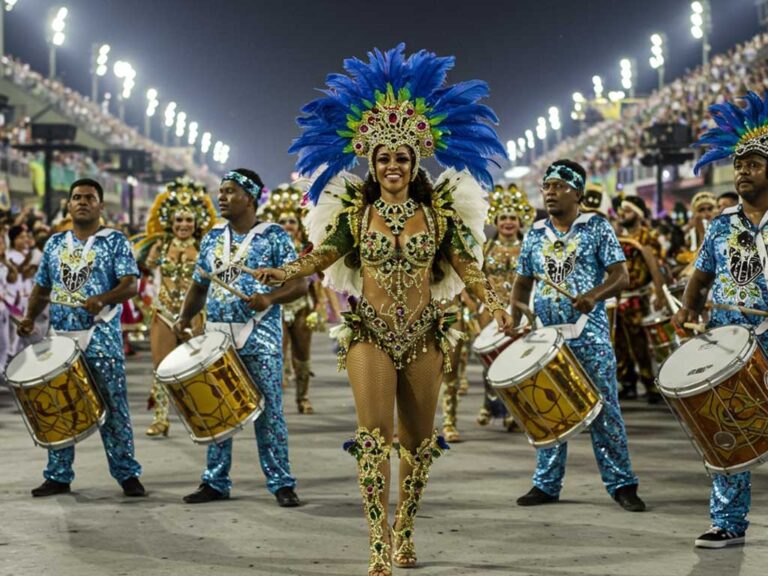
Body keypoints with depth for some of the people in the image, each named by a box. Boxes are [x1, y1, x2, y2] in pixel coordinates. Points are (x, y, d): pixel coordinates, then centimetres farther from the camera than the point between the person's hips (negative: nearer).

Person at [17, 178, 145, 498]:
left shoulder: (115, 242, 0)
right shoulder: (55, 243, 13)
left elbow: (130, 285, -9)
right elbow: (41, 287, 18)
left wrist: (102, 299, -27)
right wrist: (30, 317, 1)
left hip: (102, 337, -4)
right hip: (60, 337, 4)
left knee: (113, 407, -2)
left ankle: (127, 474, 5)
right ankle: (58, 476, 14)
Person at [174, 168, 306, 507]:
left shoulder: (273, 237, -3)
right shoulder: (213, 238, 13)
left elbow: (299, 284, -7)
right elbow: (199, 286, 18)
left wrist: (270, 298, -24)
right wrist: (185, 316, 2)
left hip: (260, 338, -5)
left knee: (269, 411, -2)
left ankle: (281, 483, 4)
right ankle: (216, 482, 16)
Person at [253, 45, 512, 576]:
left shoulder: (439, 210, 2)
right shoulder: (355, 211, 2)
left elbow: (464, 264, 0)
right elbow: (322, 254, -5)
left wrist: (492, 303, -15)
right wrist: (285, 273, -23)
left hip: (424, 334, 2)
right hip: (369, 331, -1)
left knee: (418, 439, 8)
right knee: (375, 433, -13)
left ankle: (405, 530, 25)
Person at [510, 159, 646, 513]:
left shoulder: (597, 228, 0)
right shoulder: (535, 235, 12)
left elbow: (620, 276, -6)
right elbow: (523, 283, 18)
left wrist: (594, 295, -24)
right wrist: (513, 322, 4)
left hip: (590, 337, -4)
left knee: (604, 410, -3)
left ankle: (621, 483, 3)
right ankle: (547, 484, 17)